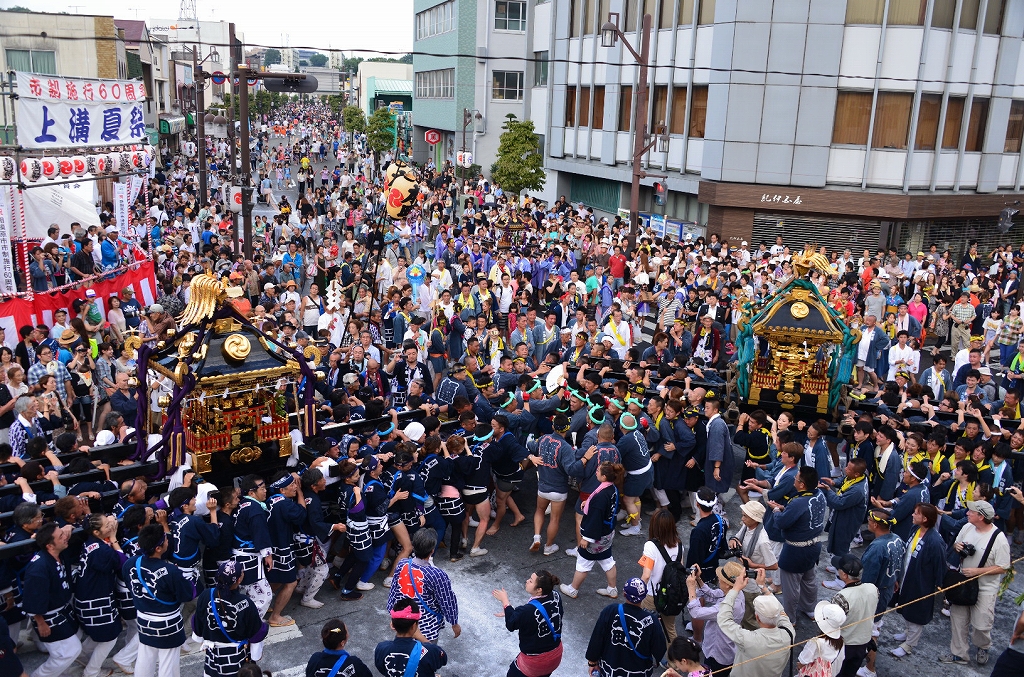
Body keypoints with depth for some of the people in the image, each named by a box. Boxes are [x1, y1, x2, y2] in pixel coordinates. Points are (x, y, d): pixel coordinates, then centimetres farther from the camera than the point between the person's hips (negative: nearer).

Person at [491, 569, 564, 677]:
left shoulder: (528, 611, -36)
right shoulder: (555, 596, -17)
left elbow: (511, 624, -15)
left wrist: (505, 600, -3)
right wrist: (511, 612, 4)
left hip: (535, 661, -5)